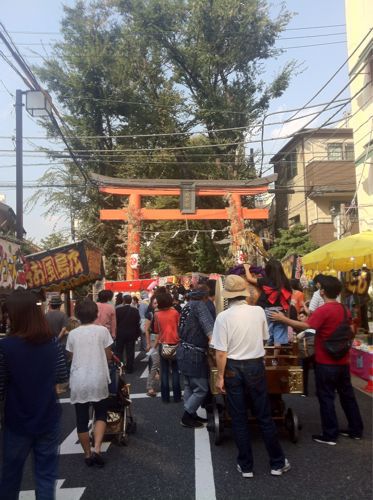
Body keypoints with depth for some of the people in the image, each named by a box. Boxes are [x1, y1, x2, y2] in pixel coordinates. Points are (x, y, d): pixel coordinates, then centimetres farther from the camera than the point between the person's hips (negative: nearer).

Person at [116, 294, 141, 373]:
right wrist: (137, 334, 8)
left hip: (120, 334, -1)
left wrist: (115, 333, 6)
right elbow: (138, 323, -1)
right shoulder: (135, 310, -5)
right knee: (130, 352, 7)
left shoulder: (118, 310, -9)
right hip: (131, 334, 1)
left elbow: (115, 322, -5)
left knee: (119, 352, 12)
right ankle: (129, 369, 10)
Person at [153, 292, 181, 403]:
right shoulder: (175, 312, -7)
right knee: (175, 370, 8)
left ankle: (165, 397, 10)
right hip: (175, 344, 0)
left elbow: (156, 330, 3)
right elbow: (179, 327, 0)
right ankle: (177, 396, 11)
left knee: (164, 371, 7)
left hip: (163, 344, 1)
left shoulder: (157, 314, -4)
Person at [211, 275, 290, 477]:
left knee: (239, 419, 11)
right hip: (256, 366, 2)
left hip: (233, 369, -2)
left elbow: (221, 352, -15)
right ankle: (277, 463, 25)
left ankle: (246, 466, 22)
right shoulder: (258, 311, -7)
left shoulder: (223, 317, -16)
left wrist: (220, 376, -3)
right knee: (264, 416, 14)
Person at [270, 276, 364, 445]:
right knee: (347, 394, 18)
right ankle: (356, 430, 28)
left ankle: (330, 435, 9)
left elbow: (306, 325, -28)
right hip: (342, 361, 8)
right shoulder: (344, 310, 6)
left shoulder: (323, 310, -20)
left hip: (326, 362, -8)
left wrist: (283, 319, -22)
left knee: (326, 397, 3)